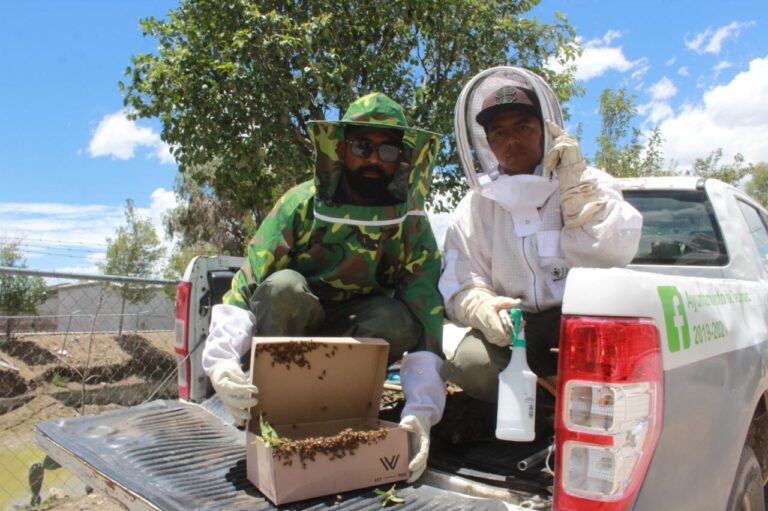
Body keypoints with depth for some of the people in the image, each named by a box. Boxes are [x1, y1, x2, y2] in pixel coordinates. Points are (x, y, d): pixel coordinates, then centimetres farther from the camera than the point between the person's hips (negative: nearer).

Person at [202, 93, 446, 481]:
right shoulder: (301, 204, -16)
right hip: (286, 331, -1)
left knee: (397, 318, -30)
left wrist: (421, 412, -37)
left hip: (354, 337, 1)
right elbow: (246, 285, -22)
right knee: (284, 286, -32)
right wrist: (222, 358, -39)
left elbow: (426, 318, -23)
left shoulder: (412, 226, -13)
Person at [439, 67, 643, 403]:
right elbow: (459, 284, -1)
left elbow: (616, 253, -14)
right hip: (513, 328, 1)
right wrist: (481, 306, -23)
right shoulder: (477, 205, 7)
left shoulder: (591, 184, 3)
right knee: (470, 363, -30)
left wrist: (576, 183, -18)